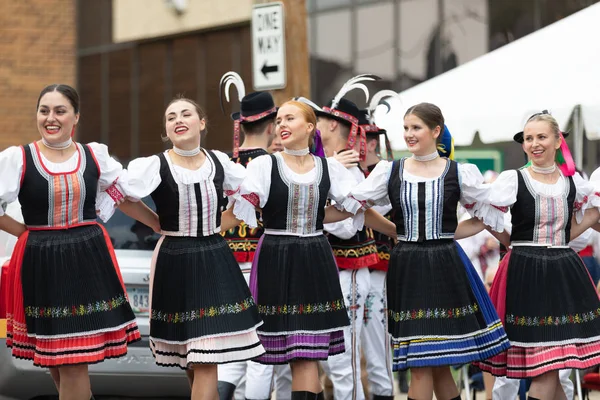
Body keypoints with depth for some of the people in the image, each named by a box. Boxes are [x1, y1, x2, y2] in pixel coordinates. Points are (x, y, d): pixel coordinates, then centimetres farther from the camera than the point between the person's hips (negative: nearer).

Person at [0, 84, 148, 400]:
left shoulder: (95, 155, 6)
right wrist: (28, 231, -2)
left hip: (88, 261, 1)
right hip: (41, 264, -1)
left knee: (73, 362, 0)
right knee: (58, 362, 5)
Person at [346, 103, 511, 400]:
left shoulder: (460, 173, 1)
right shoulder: (390, 171, 5)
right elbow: (349, 205, 6)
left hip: (445, 269, -2)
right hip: (406, 269, 2)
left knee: (437, 364, 0)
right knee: (421, 366, 2)